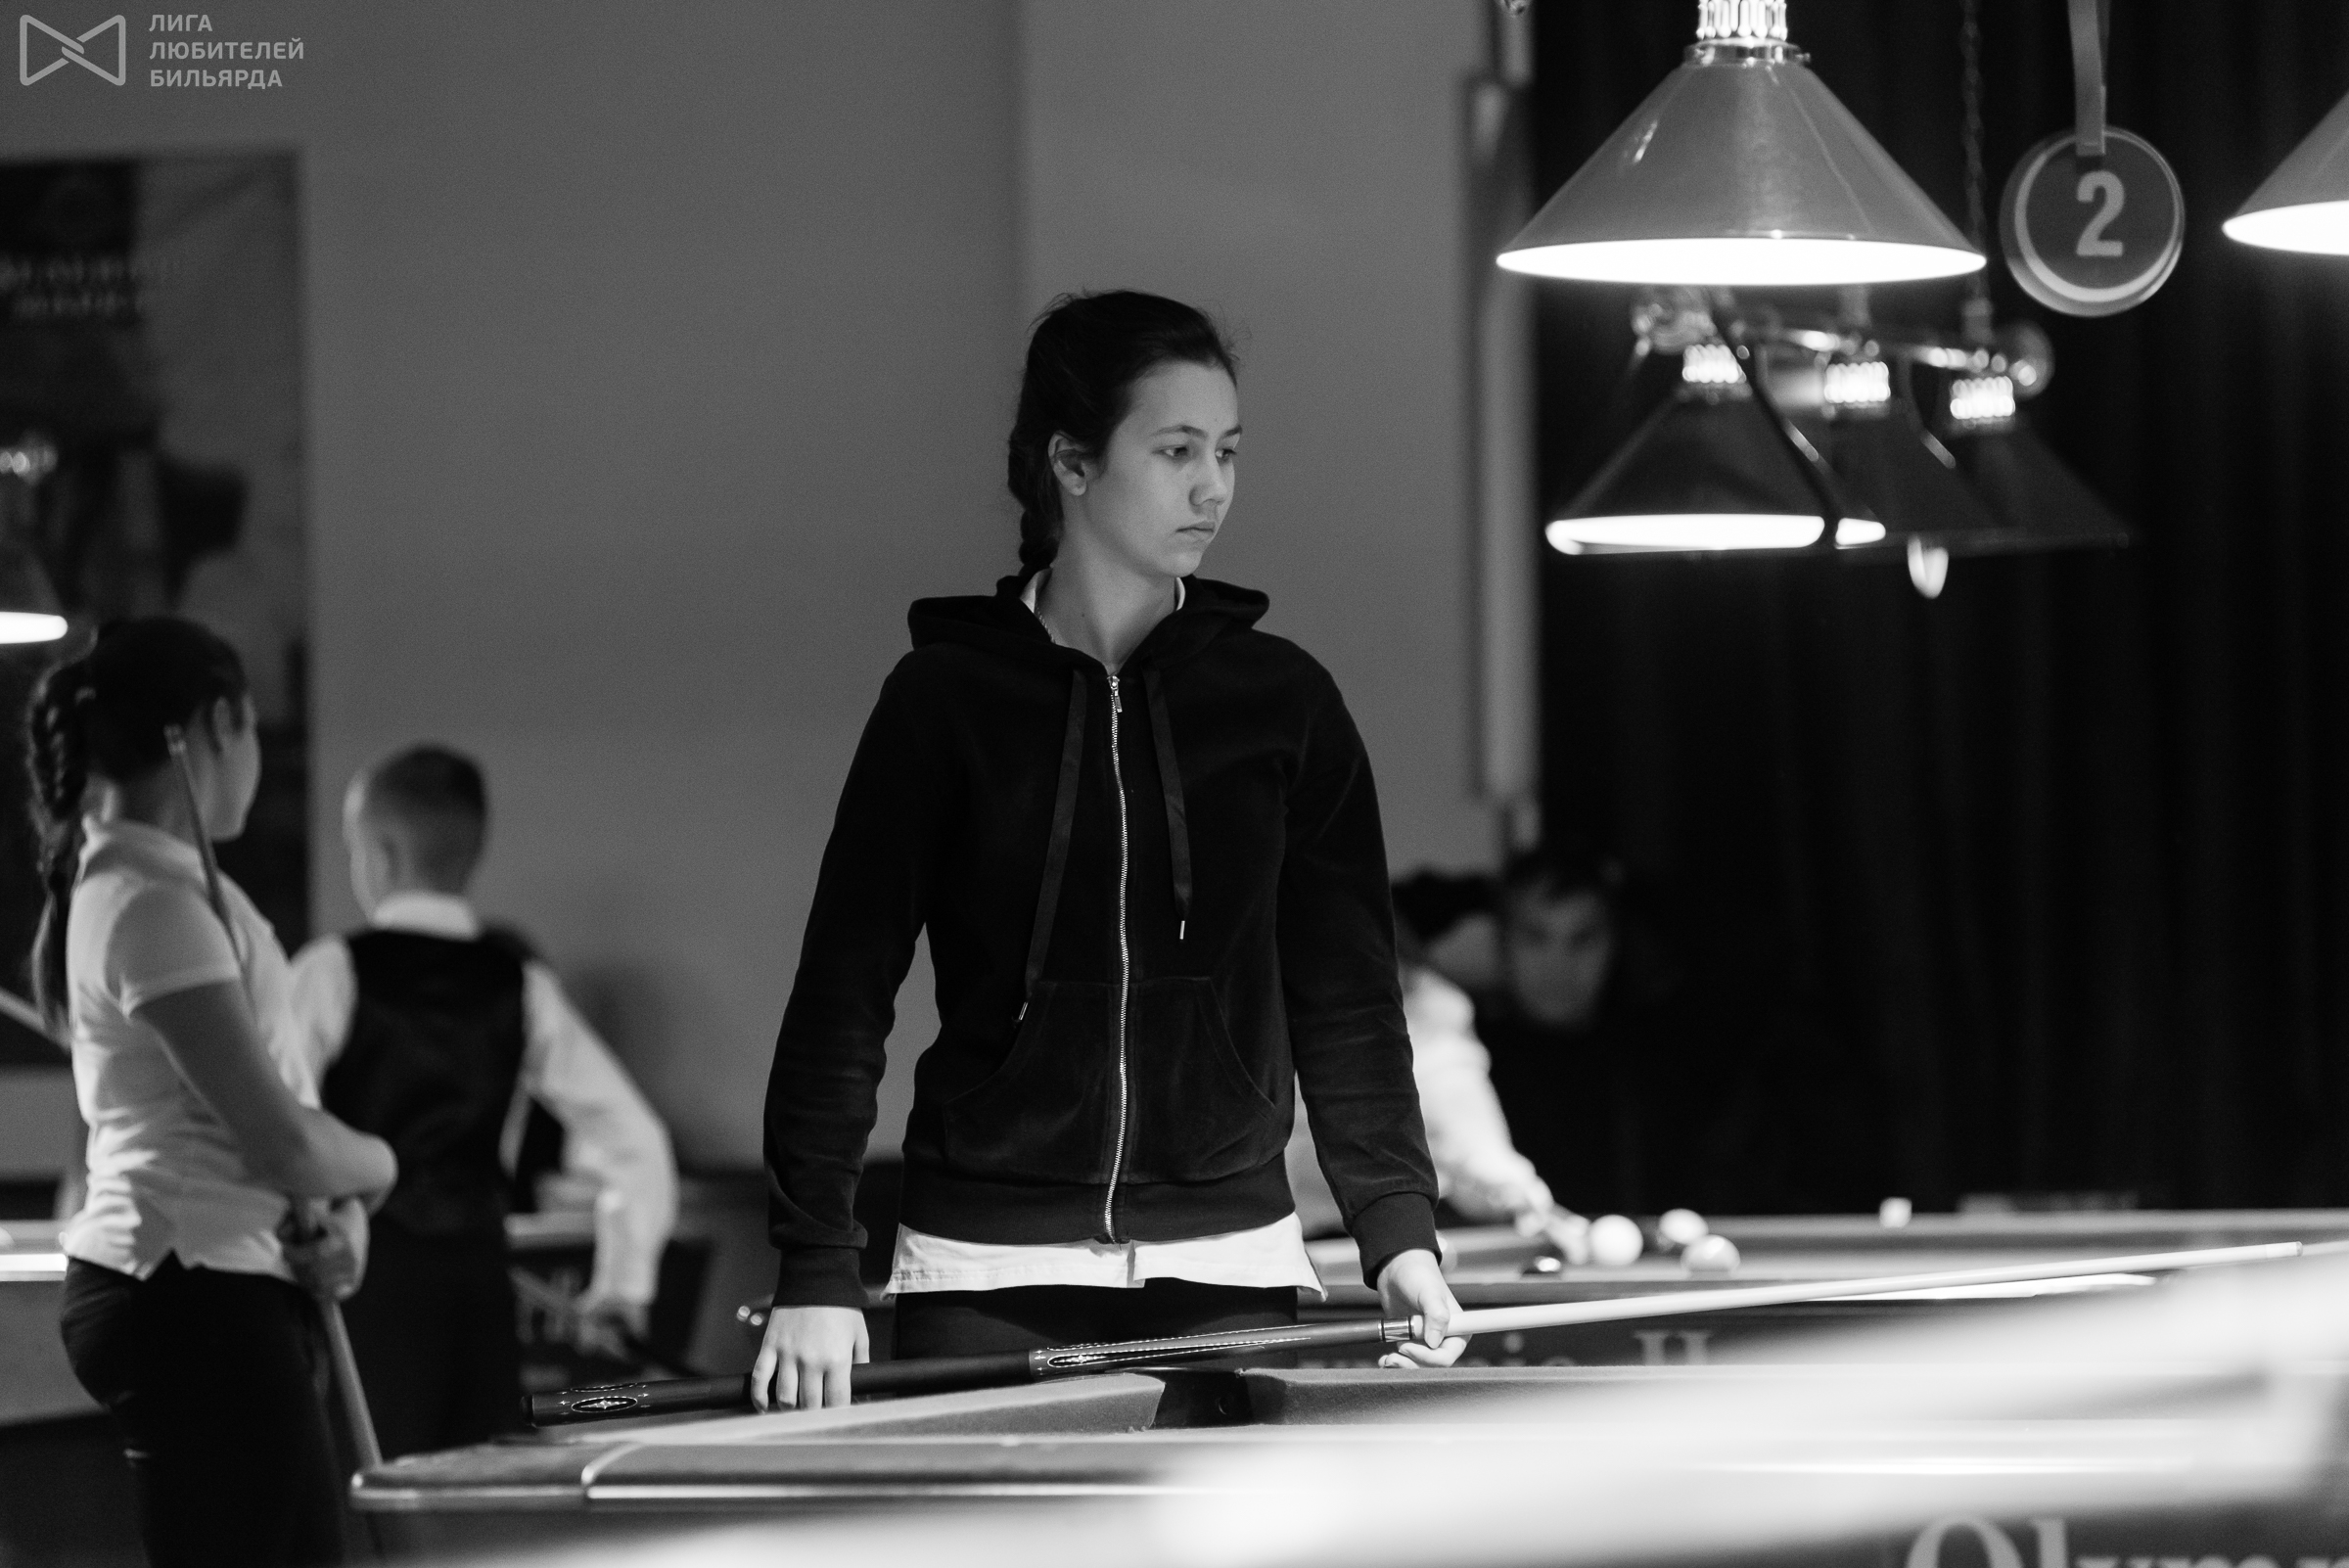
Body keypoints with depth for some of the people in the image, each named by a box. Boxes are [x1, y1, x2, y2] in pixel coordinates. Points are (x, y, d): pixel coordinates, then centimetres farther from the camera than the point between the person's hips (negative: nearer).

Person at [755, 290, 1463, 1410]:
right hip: (989, 1285, -2)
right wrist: (817, 1269, -9)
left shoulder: (1281, 702, 5)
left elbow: (1345, 992, 8)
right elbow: (844, 990, -2)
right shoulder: (947, 698, -1)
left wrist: (1398, 1230, -3)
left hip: (1229, 1273, 2)